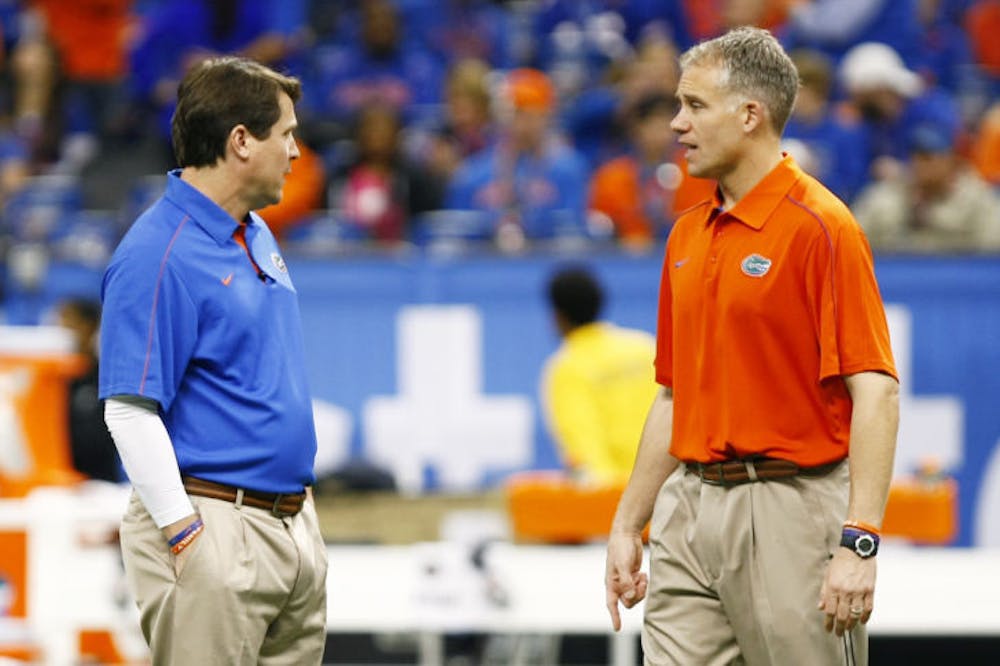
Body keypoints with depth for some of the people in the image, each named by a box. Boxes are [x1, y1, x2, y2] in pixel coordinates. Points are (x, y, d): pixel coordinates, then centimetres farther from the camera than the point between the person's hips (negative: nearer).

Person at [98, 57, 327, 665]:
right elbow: (130, 411, -19)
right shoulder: (159, 256, -15)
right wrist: (186, 537, -21)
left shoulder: (259, 236, 14)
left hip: (295, 524, 9)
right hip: (217, 529, -9)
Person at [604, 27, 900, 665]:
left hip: (790, 512, -7)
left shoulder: (820, 227, -11)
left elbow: (875, 393, -17)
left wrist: (859, 543, -24)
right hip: (690, 513, 7)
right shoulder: (687, 237, 14)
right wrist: (628, 526, 18)